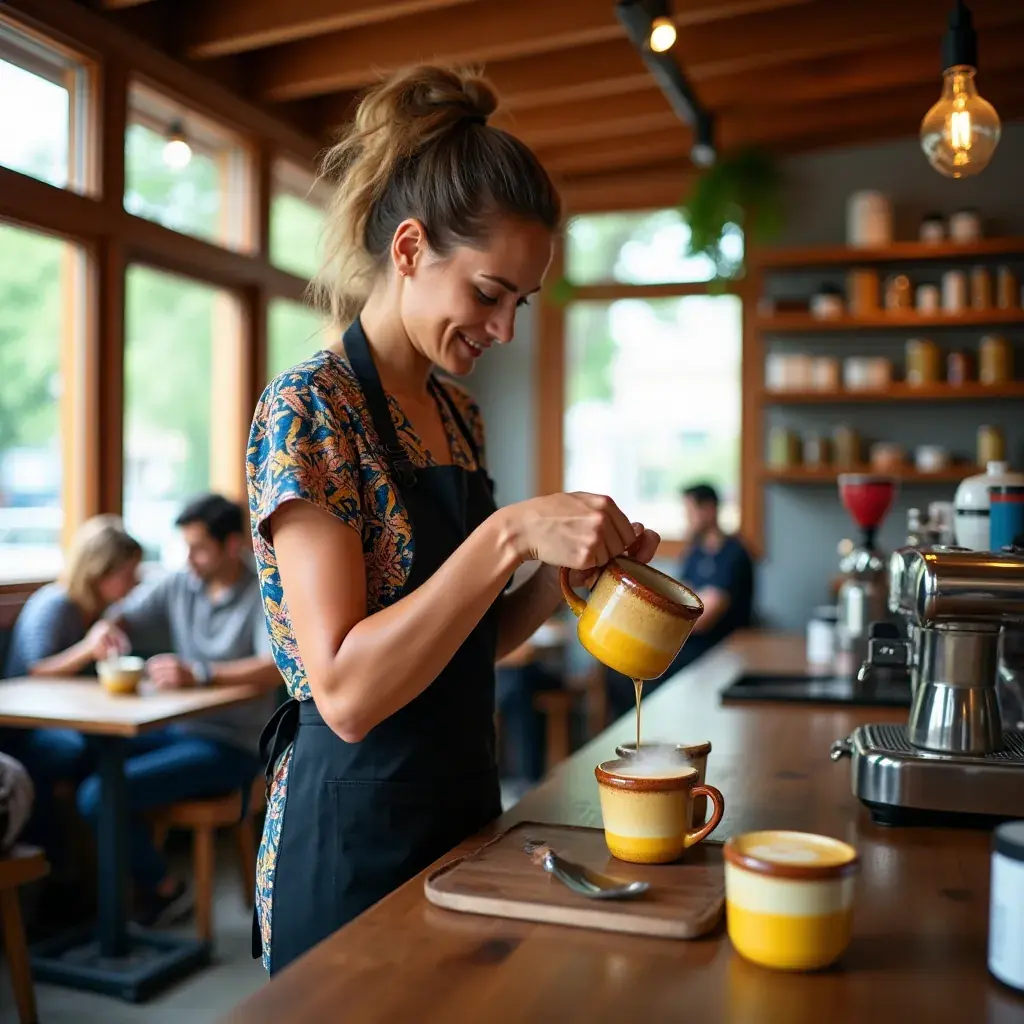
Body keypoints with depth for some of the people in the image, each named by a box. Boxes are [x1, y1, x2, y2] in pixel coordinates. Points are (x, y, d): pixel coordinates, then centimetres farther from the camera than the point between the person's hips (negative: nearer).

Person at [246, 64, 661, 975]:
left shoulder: (458, 413, 7)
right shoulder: (308, 407, -17)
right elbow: (346, 692, -24)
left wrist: (562, 571, -4)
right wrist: (510, 534, -29)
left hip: (463, 812, 8)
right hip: (353, 840, -8)